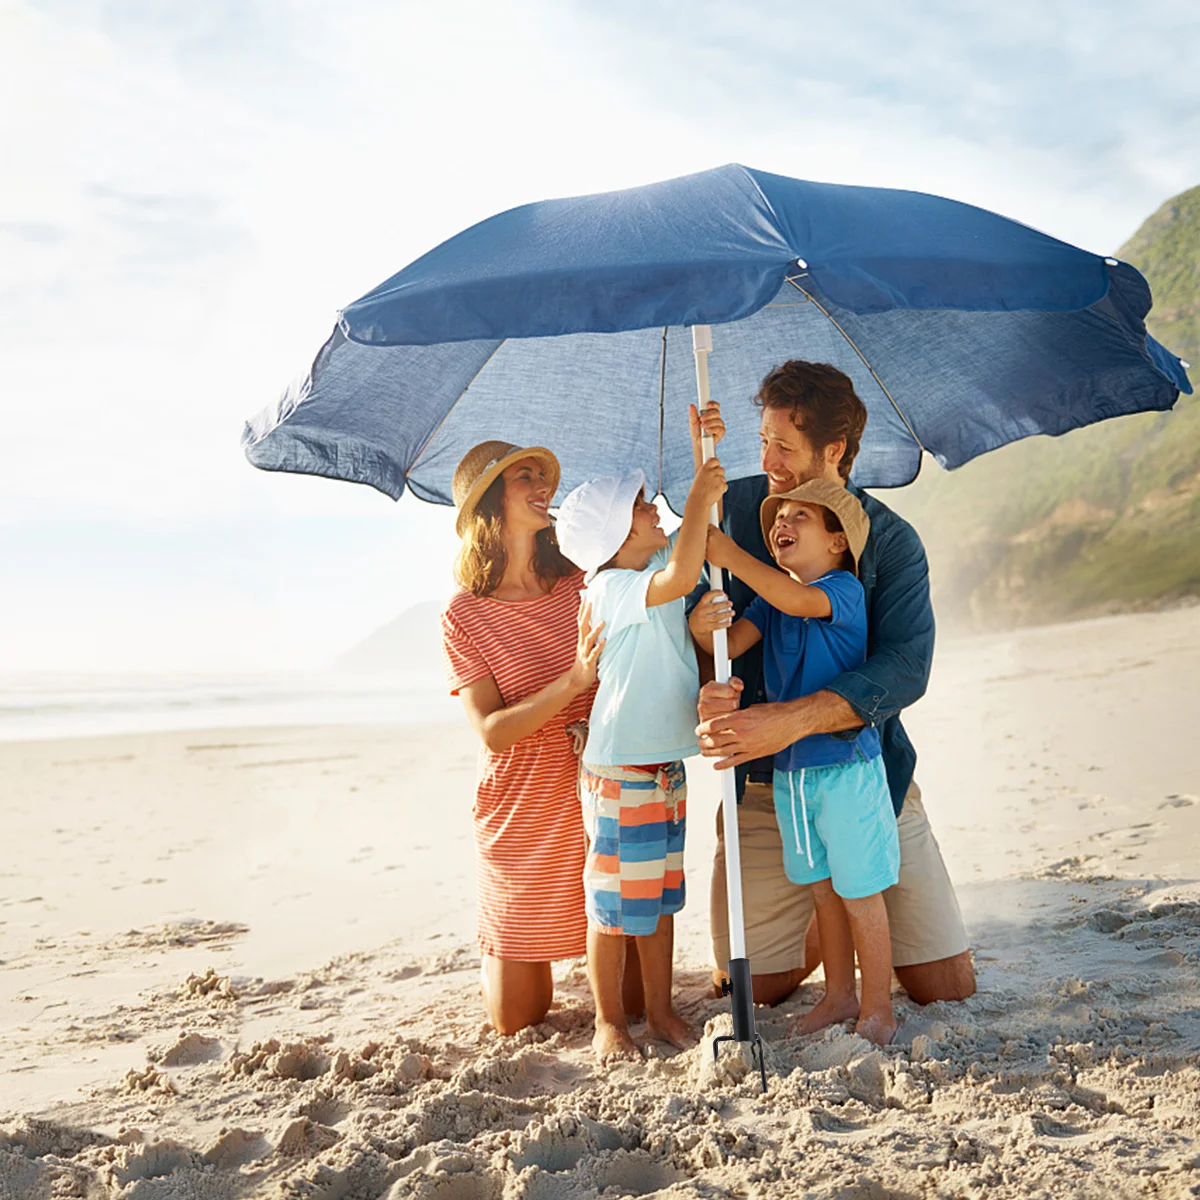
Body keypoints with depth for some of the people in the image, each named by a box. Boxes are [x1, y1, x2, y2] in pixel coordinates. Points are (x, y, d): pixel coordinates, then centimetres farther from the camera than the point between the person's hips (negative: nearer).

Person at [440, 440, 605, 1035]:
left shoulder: (585, 587, 1)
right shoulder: (464, 615, -5)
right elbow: (492, 732, -14)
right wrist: (574, 680, -27)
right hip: (521, 818, -1)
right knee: (517, 1019, 7)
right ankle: (504, 951, 40)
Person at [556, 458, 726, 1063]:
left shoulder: (657, 561, 9)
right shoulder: (612, 588, -18)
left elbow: (696, 531, 21)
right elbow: (680, 576, -35)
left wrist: (707, 457, 7)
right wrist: (701, 496, -27)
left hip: (666, 762, 9)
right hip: (620, 769, -9)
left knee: (662, 895, 15)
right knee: (615, 899, 3)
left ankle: (661, 1011, 27)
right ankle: (609, 1020, 17)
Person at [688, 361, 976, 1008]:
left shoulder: (890, 540, -7)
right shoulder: (734, 508, -1)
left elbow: (905, 666, -21)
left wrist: (788, 721, -36)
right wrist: (708, 690, -28)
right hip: (762, 791, 1)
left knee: (948, 987, 2)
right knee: (754, 989, 3)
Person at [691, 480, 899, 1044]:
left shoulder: (845, 588, -11)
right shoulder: (771, 599, 10)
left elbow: (799, 601, -32)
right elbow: (732, 643, -3)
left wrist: (731, 557, -30)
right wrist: (701, 627, -25)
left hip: (846, 763, -7)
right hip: (789, 767, 7)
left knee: (859, 892, 2)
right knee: (822, 887, 17)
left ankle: (878, 1010, 16)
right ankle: (839, 995, 32)